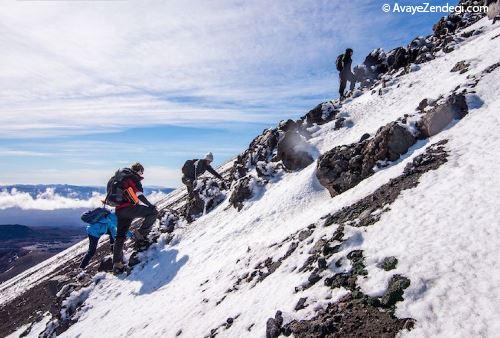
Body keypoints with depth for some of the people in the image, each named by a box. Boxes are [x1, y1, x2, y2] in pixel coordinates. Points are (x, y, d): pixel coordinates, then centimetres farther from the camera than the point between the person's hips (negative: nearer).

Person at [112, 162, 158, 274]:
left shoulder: (120, 179, 27)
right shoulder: (132, 177, 0)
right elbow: (138, 194, -13)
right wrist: (150, 205, -12)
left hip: (119, 210, 9)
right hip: (129, 207, -9)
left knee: (120, 236, 12)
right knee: (153, 212, -4)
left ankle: (117, 264, 13)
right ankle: (140, 235, -8)